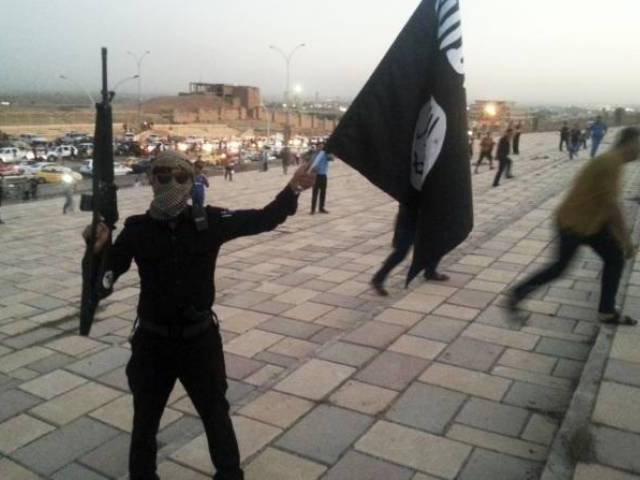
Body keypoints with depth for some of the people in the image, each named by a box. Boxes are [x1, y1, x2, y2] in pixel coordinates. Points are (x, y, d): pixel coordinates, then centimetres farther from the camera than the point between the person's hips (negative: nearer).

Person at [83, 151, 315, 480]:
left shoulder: (209, 221, -8)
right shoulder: (137, 229, -9)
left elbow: (262, 220, -2)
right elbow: (102, 283, -7)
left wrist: (292, 191, -15)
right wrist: (98, 249, -27)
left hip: (200, 338, 1)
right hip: (153, 341, 0)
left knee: (216, 414, 20)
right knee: (145, 420, 19)